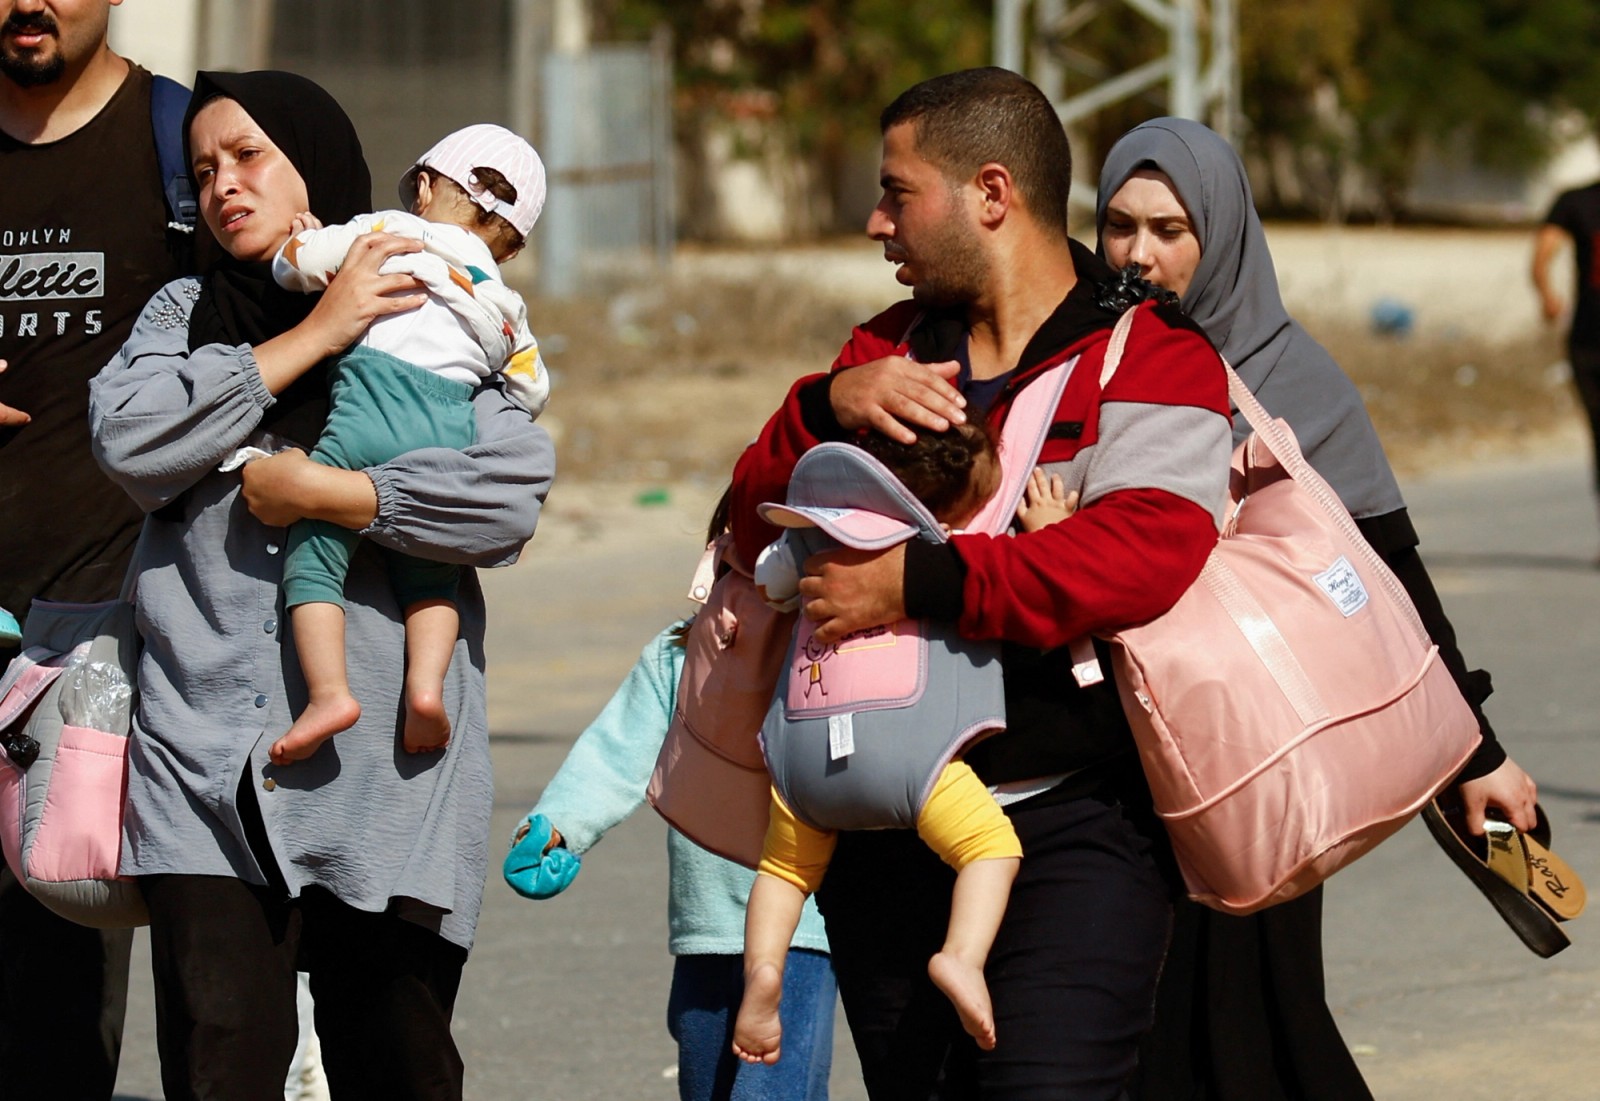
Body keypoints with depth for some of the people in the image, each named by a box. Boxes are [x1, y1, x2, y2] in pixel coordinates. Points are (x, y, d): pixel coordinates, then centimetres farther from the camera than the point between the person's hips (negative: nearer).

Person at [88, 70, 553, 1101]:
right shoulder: (187, 314, 17)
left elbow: (514, 493, -7)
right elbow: (131, 438, -4)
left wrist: (316, 492, -8)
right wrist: (315, 334, -3)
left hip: (389, 772, -1)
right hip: (210, 755, 1)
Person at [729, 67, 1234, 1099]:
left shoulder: (1151, 358, -4)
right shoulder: (891, 349, 17)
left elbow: (1147, 550, -22)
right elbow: (760, 528, 11)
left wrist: (920, 583, -24)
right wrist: (828, 408, -10)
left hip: (1073, 820, -6)